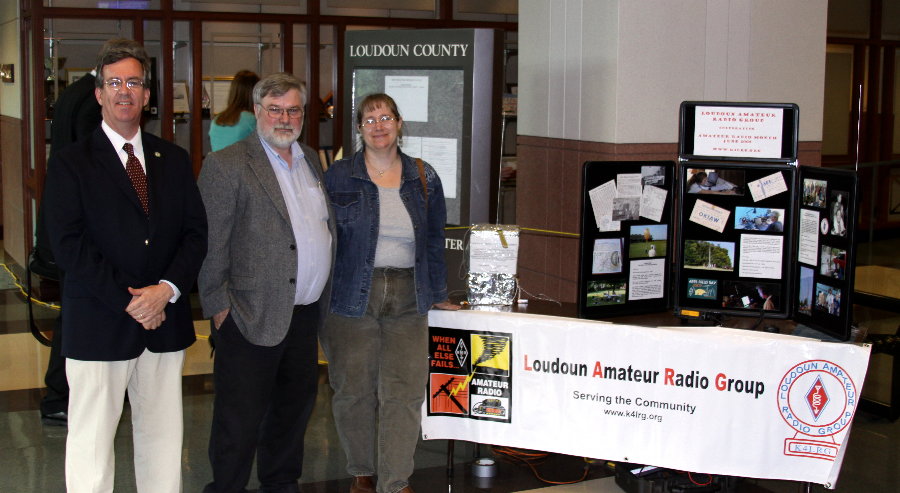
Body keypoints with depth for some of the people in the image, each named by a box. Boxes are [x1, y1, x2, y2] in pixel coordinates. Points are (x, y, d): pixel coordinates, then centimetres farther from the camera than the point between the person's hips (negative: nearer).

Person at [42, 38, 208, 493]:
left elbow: (196, 232, 6)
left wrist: (166, 289, -10)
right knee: (92, 443, 3)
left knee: (163, 438, 11)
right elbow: (68, 246, -9)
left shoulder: (174, 159, 12)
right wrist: (129, 301, -14)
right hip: (99, 328, -4)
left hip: (165, 322, 4)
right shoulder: (70, 164, -1)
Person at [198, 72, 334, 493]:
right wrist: (219, 308, -14)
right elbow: (210, 245, -11)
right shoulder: (226, 165, -9)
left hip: (305, 313, 7)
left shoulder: (311, 160, 13)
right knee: (240, 420, 2)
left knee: (295, 407, 19)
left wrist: (323, 300, 14)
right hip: (253, 316, -7)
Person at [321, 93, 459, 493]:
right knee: (354, 390, 6)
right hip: (351, 296, -1)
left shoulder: (423, 178, 7)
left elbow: (434, 239, 14)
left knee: (404, 392, -3)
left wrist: (437, 293, 17)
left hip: (407, 299, 1)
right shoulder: (338, 177, 2)